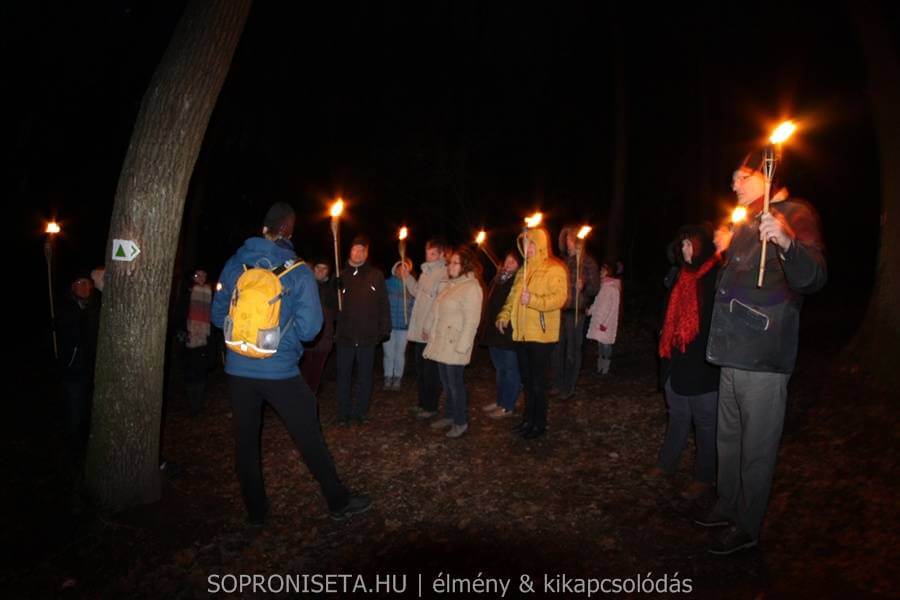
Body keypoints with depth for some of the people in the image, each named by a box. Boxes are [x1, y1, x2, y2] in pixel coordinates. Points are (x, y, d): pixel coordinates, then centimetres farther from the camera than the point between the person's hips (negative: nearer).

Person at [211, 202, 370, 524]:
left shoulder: (235, 264, 0)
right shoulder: (298, 272, -9)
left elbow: (218, 315, 6)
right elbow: (309, 327, -12)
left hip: (238, 368, 3)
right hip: (280, 370, -2)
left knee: (246, 440, 15)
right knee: (309, 437, 9)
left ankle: (255, 510, 27)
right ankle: (338, 501, 21)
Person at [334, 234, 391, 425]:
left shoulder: (376, 276, 4)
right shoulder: (341, 275, 4)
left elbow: (384, 304, 4)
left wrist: (384, 329, -1)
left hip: (368, 336, 0)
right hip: (345, 335, 0)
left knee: (365, 376, 10)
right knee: (344, 376, 8)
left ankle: (361, 411, 24)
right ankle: (344, 412, 21)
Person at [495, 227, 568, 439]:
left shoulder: (554, 269, -8)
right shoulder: (523, 270, 16)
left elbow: (559, 298, -19)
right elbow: (513, 296, 20)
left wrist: (533, 300, -30)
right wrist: (504, 316, 6)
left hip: (541, 335, -7)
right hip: (521, 333, 7)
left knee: (538, 382, 1)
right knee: (527, 380, 16)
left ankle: (540, 424, 14)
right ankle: (529, 419, 29)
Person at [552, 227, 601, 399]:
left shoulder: (587, 262, -3)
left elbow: (595, 287, -7)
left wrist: (583, 287, -26)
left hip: (576, 312, -5)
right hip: (559, 311, 5)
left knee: (572, 351, 2)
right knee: (557, 349, 9)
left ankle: (569, 387, 14)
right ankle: (558, 384, 21)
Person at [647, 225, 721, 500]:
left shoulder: (718, 276, -12)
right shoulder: (683, 275, 11)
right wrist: (666, 348, 14)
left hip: (703, 364, -7)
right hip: (678, 360, 7)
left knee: (705, 422, 7)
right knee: (678, 417, 19)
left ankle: (704, 477, 20)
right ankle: (666, 464, 32)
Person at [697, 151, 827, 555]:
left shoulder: (796, 215, -9)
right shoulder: (748, 223, 17)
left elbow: (812, 279, -28)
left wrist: (788, 242, -43)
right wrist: (726, 252, 16)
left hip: (763, 360, -9)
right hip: (733, 355, 9)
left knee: (756, 449, 3)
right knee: (728, 439, 20)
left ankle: (747, 528, 19)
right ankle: (727, 507, 37)